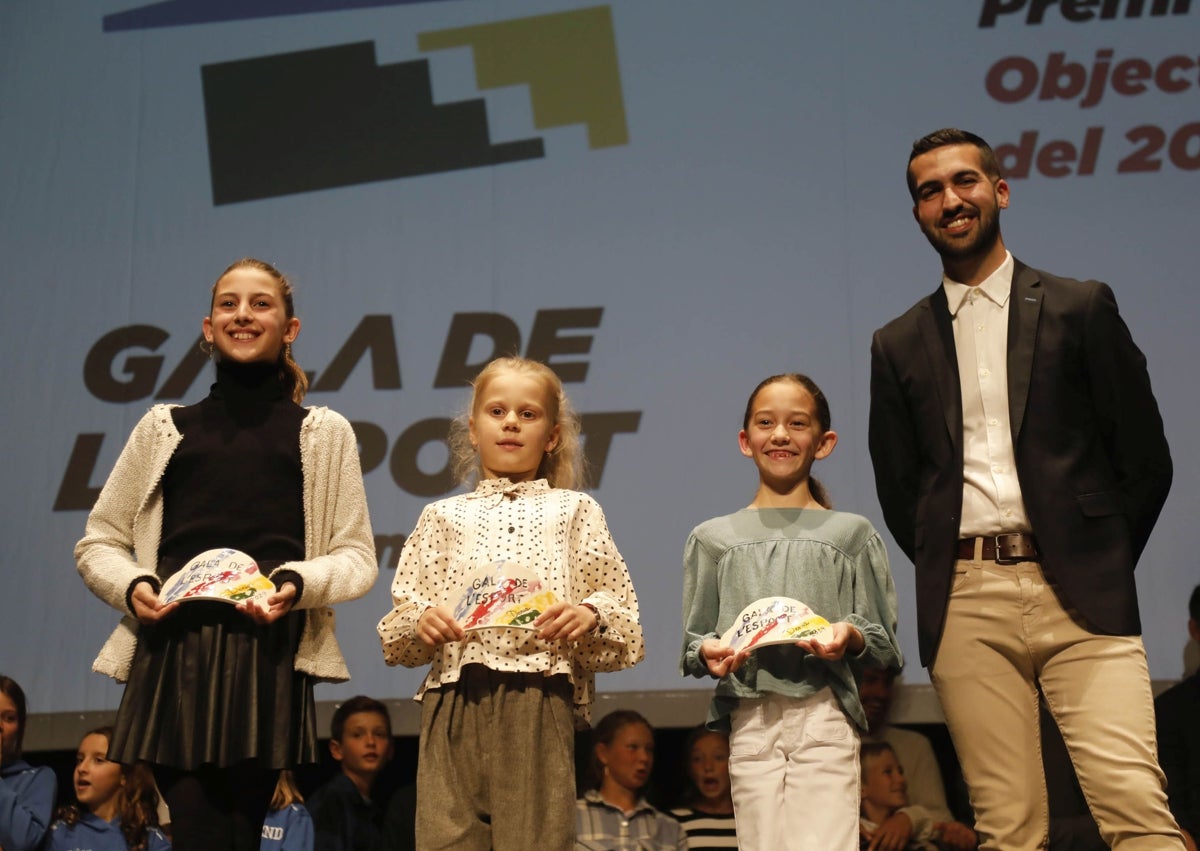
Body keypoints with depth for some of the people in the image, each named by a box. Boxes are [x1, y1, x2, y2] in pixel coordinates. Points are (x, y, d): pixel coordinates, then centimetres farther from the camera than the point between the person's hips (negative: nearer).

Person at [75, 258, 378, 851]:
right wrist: (130, 586, -4)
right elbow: (97, 543, 19)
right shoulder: (165, 428, 18)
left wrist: (298, 583, -12)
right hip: (173, 655, 1)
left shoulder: (323, 432, 14)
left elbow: (357, 558, 9)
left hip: (268, 659, -1)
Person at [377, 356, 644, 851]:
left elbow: (623, 614, 9)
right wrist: (420, 622, -6)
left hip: (540, 702, -1)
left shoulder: (573, 510, 15)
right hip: (454, 701, 2)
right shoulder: (444, 516, 18)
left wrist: (590, 616, -12)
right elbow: (396, 634, 16)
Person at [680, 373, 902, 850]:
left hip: (825, 719, -1)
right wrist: (708, 654, -8)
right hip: (750, 721, 2)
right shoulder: (712, 539, 14)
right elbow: (691, 648, 14)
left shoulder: (852, 535, 11)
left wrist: (850, 637, -13)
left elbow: (884, 646, 8)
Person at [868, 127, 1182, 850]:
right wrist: (951, 577, 8)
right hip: (967, 608, 2)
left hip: (1080, 598, -1)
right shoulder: (899, 345, 14)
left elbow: (1146, 459, 8)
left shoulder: (1082, 307, 8)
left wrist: (1100, 566, 6)